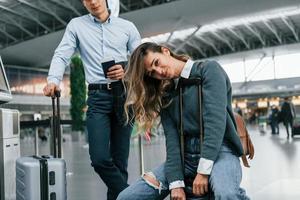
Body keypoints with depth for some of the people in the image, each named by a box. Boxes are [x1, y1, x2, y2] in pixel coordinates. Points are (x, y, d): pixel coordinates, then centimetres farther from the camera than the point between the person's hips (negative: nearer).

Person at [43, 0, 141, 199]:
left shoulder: (127, 26, 11)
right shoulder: (76, 25, 12)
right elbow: (61, 56, 2)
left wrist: (127, 72, -10)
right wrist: (53, 80, -17)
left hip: (124, 94, 1)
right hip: (98, 96, 0)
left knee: (120, 159, 4)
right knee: (100, 159, -10)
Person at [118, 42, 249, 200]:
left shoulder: (209, 70, -2)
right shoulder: (165, 95, 12)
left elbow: (215, 119, -15)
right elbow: (172, 138, -1)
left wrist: (204, 170, -22)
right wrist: (176, 182, -14)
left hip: (219, 150, -5)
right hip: (184, 156, 5)